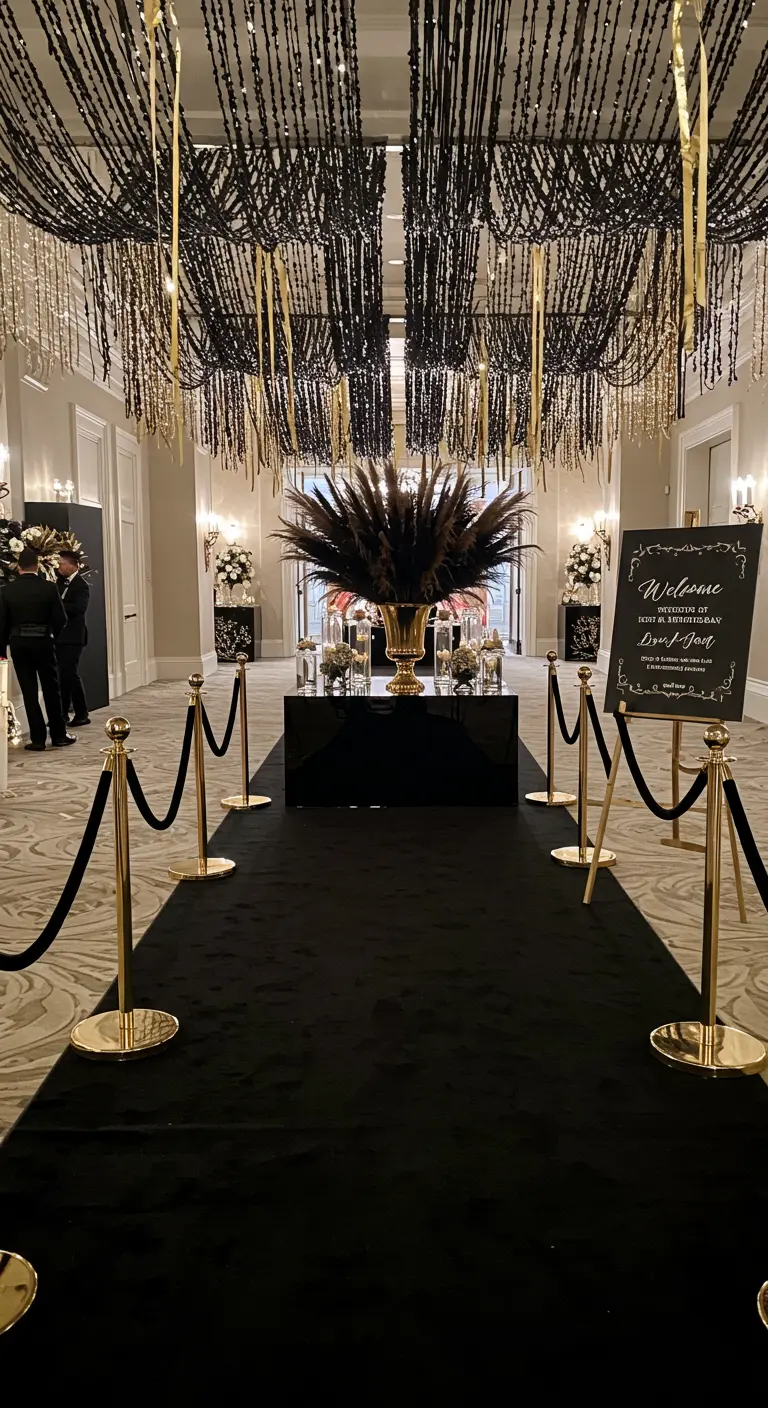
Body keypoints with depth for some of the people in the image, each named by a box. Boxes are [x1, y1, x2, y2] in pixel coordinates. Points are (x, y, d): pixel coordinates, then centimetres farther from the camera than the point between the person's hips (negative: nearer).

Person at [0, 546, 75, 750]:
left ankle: (38, 738, 6)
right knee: (52, 690, 10)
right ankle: (59, 735, 16)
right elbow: (61, 619, -6)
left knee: (29, 692, 5)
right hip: (43, 642, -1)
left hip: (18, 644, 1)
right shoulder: (49, 587, -7)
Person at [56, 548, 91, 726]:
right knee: (61, 675, 10)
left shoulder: (82, 586, -11)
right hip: (59, 635, 8)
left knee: (70, 674, -7)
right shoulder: (60, 581, 12)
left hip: (72, 637, -8)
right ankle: (63, 714, 18)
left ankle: (82, 714, 3)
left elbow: (78, 608, -24)